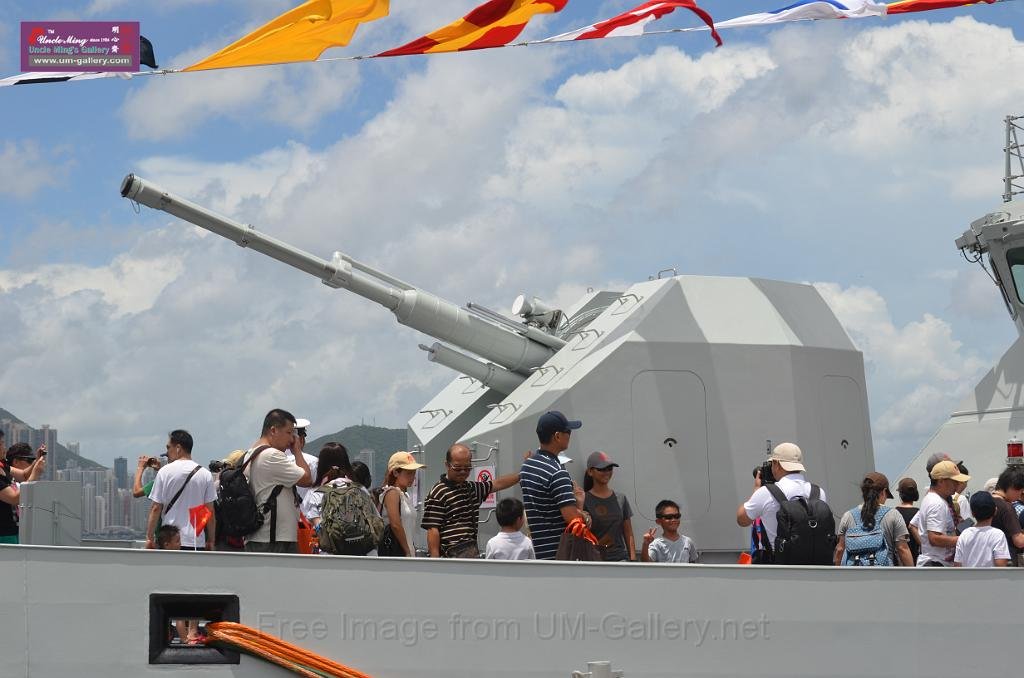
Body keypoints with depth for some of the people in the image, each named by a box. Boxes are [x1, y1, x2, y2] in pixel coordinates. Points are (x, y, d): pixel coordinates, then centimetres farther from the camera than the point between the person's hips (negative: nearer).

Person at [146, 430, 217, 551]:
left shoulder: (164, 472, -2)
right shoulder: (205, 474, 3)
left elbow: (156, 508, -2)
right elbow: (210, 511, 4)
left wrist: (150, 538, 4)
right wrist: (211, 541, 11)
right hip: (197, 541, 1)